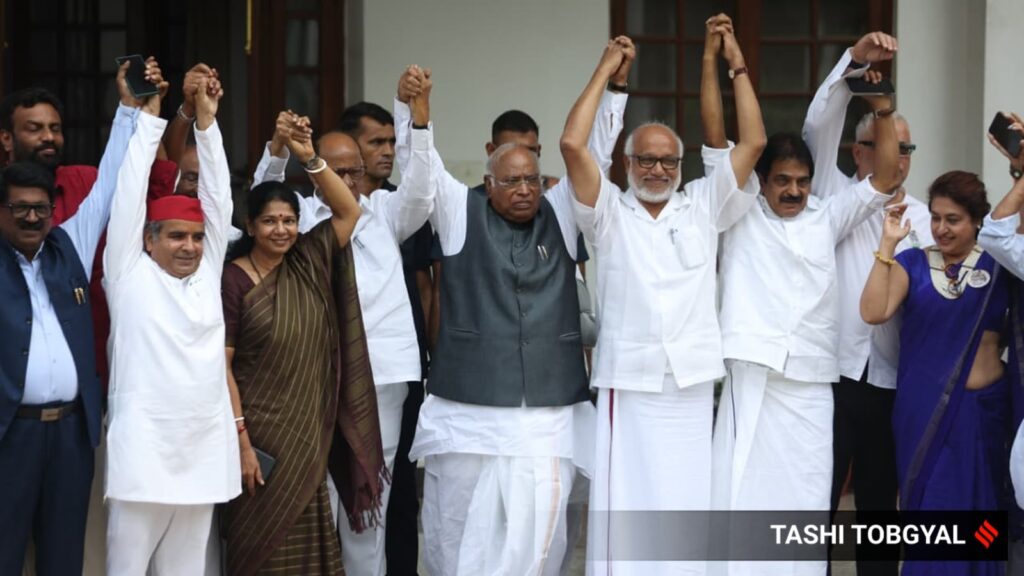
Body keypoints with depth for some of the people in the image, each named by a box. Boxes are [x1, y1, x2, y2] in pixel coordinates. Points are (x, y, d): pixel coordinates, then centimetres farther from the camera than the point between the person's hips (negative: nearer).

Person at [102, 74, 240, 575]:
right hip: (143, 450, -4)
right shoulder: (129, 273, 2)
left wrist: (206, 121, 6)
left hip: (204, 449, 4)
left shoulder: (208, 274, 13)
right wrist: (149, 115, 3)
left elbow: (218, 196, 9)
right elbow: (130, 192, 0)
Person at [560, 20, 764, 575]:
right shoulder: (610, 212, 4)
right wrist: (605, 70, 0)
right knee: (625, 510, -1)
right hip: (628, 384, -2)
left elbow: (753, 142, 4)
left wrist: (732, 62, 4)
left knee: (685, 509, 6)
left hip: (691, 385, 2)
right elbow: (572, 144, -8)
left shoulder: (703, 206, 10)